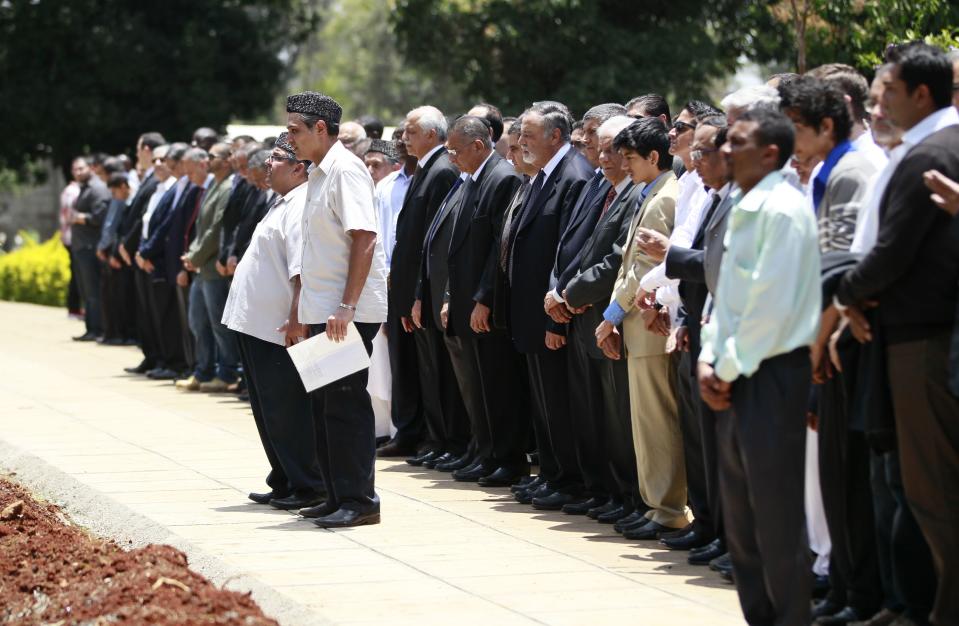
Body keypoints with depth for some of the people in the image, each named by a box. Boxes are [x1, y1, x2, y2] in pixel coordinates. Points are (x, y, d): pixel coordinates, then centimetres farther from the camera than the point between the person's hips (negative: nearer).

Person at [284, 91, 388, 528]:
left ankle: (358, 500, -2)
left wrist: (347, 306, -24)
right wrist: (298, 311, 20)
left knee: (344, 405, -7)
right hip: (320, 311, 9)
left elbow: (364, 238, -21)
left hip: (348, 312, -9)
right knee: (323, 403, 11)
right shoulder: (318, 175, 16)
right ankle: (337, 497, 17)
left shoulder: (345, 170, -12)